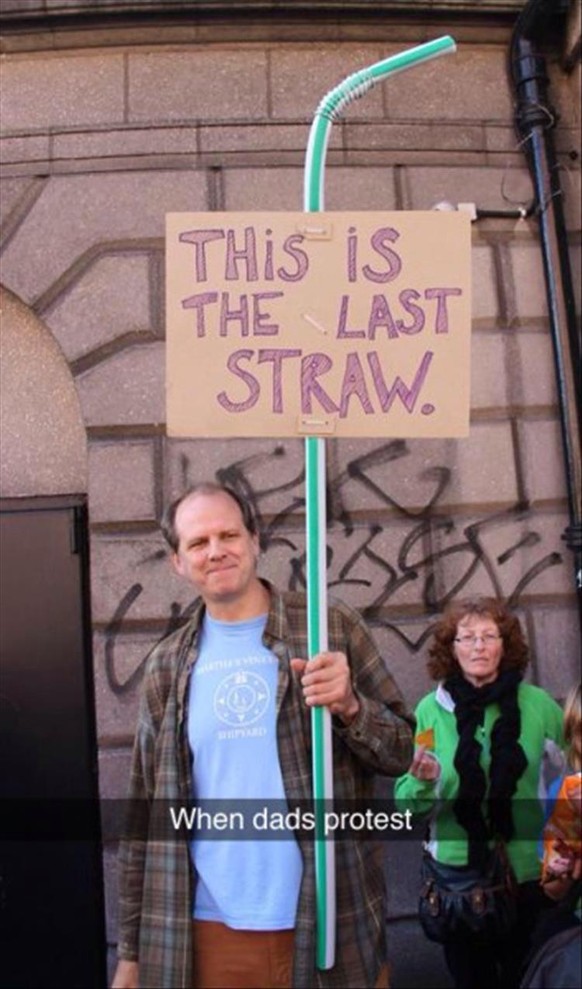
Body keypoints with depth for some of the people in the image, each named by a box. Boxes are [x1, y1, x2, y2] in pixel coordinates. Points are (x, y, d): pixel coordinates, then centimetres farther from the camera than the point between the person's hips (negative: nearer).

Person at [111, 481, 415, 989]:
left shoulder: (332, 627, -5)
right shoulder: (169, 666, 3)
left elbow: (402, 750, -2)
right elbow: (148, 809, 7)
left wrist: (349, 704, -22)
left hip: (333, 924, -1)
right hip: (211, 935, 2)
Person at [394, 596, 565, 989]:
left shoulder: (538, 705, -7)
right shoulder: (432, 709, -6)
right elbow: (409, 804, -3)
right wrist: (423, 781, -23)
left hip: (529, 873, 0)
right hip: (458, 875, 0)